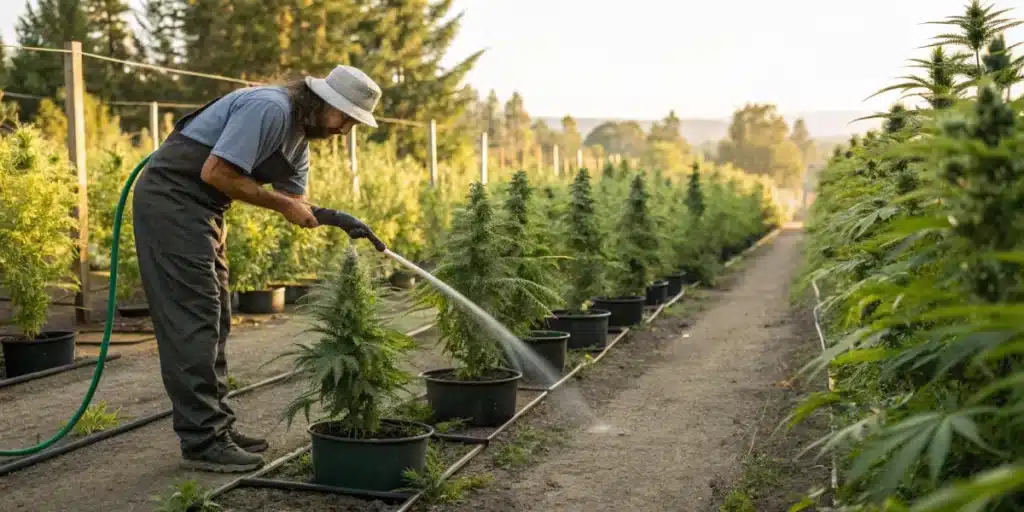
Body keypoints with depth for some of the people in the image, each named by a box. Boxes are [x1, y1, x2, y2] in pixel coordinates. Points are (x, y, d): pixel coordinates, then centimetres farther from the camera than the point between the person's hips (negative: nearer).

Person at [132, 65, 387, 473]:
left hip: (200, 209, 10)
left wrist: (337, 219, -6)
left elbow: (296, 202, 13)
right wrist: (283, 205, -17)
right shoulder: (270, 109, -20)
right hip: (169, 199, -10)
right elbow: (215, 172, -24)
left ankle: (216, 425, 17)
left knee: (213, 320, 10)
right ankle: (201, 441, -7)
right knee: (192, 320, -11)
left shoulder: (300, 137, 11)